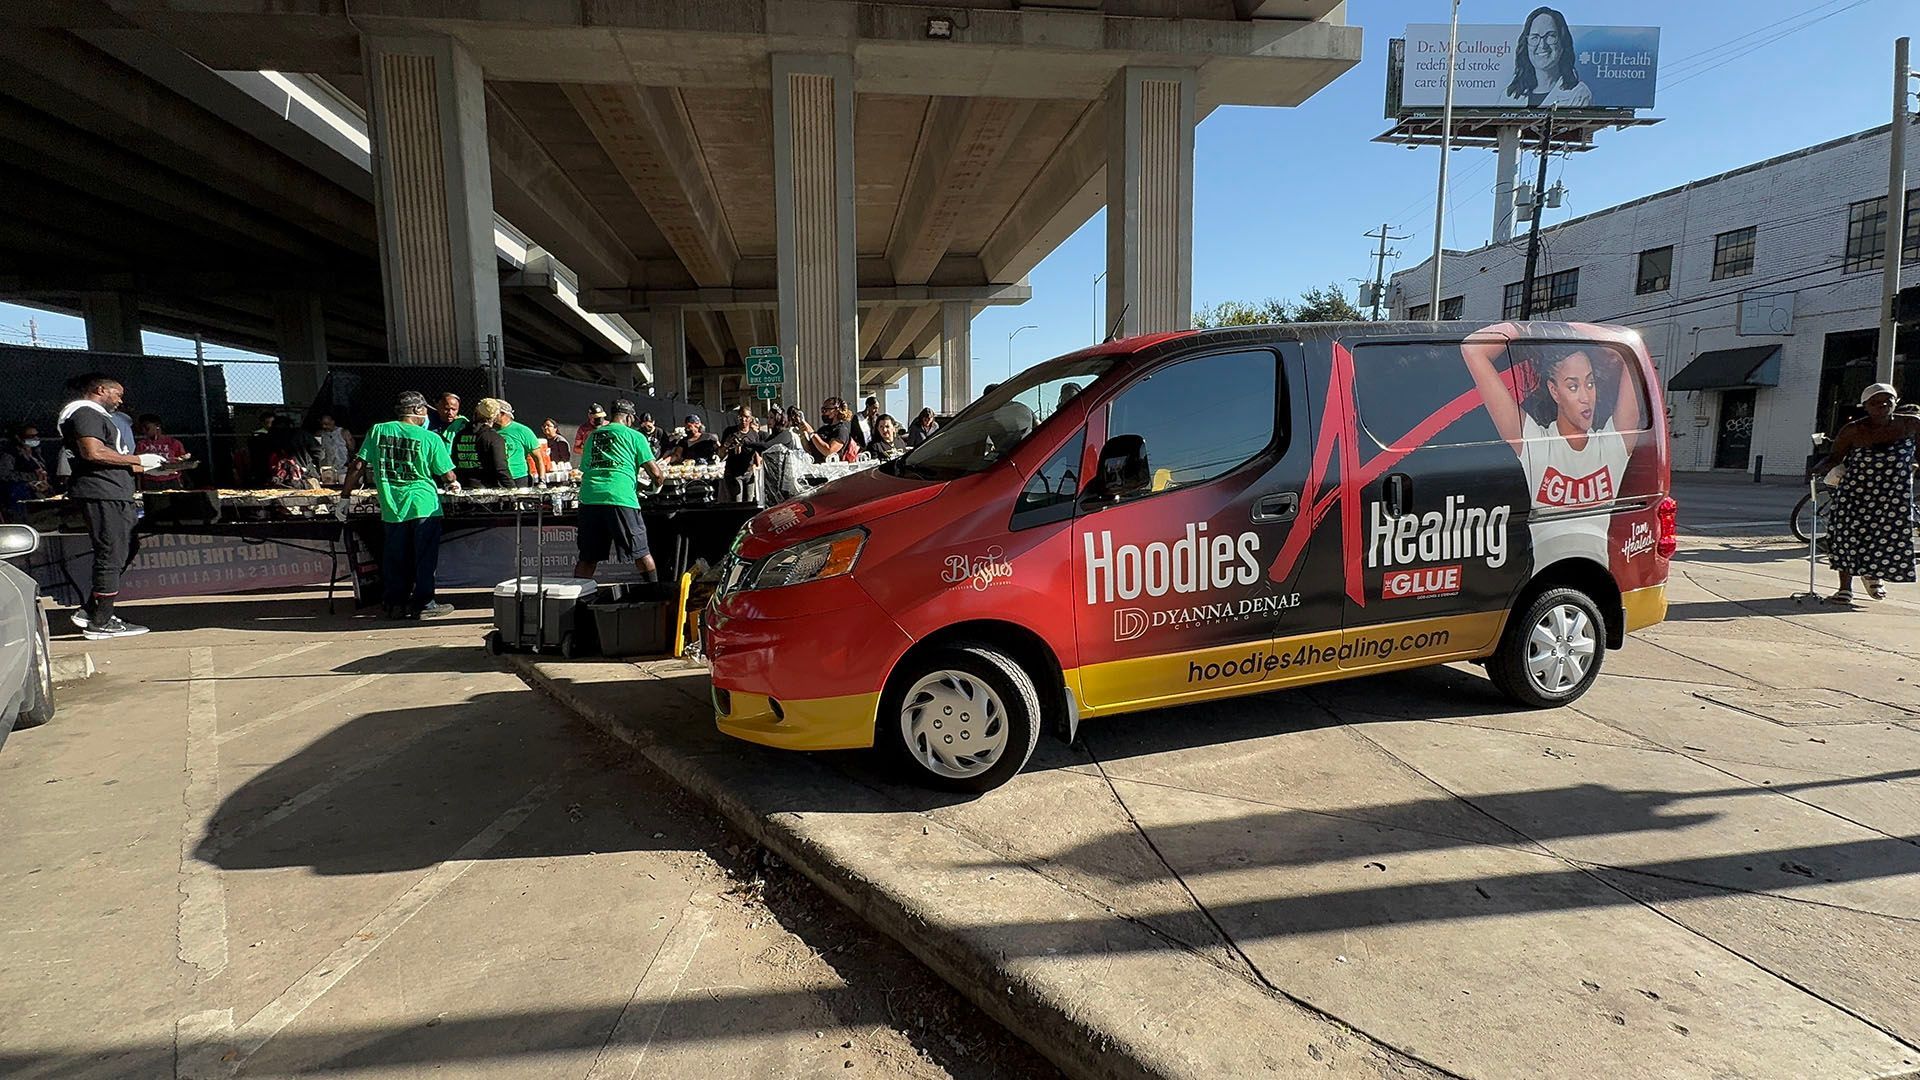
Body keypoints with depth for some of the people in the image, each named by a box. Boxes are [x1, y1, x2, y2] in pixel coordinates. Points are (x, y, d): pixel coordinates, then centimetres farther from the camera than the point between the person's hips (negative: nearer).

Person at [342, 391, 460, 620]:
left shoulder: (378, 430, 3)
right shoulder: (430, 438, -6)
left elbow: (358, 466, 2)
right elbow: (448, 476, -1)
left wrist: (345, 497, 10)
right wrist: (453, 484, 22)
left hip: (391, 506, 3)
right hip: (423, 504, -3)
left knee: (395, 557, 13)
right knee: (425, 556, 6)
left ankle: (396, 604, 19)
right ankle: (423, 604, 10)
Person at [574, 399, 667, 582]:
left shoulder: (592, 436, 22)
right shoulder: (634, 435, 8)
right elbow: (655, 473, 4)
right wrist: (662, 475, 27)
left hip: (589, 498, 4)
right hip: (620, 498, -4)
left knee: (587, 558, 10)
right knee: (641, 553, 6)